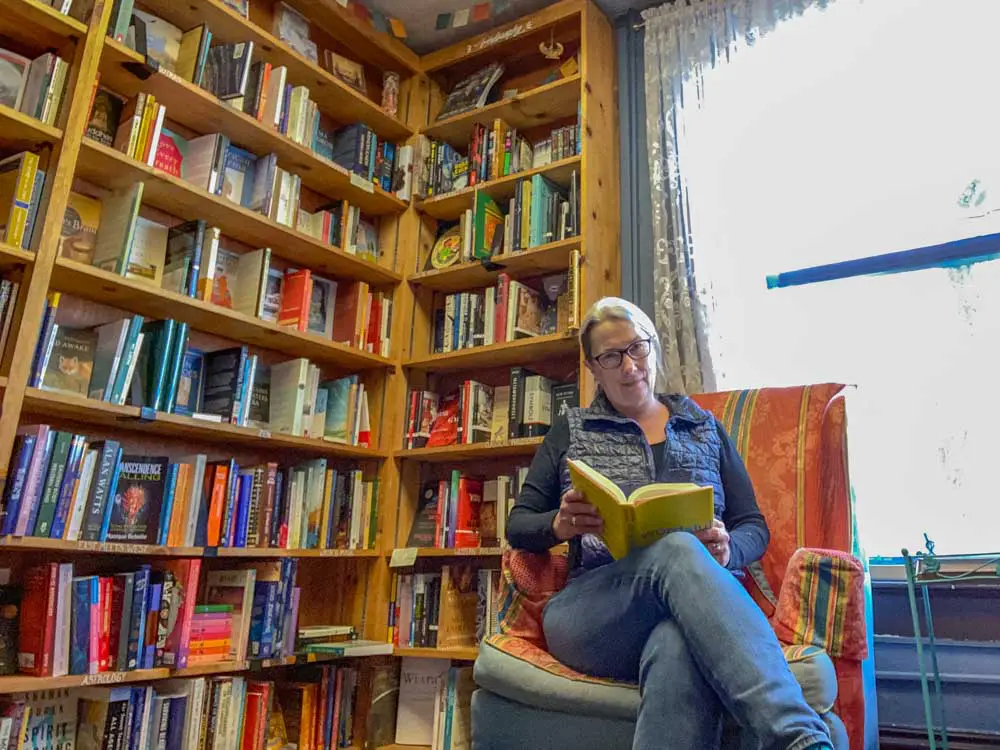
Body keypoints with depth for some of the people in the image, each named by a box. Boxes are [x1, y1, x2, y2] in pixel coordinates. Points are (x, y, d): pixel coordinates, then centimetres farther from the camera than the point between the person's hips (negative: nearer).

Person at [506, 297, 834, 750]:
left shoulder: (704, 427, 22)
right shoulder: (570, 432, 18)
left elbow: (754, 528, 18)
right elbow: (518, 526, 15)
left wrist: (727, 550, -9)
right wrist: (561, 525, -11)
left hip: (686, 608, 1)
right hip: (591, 609, -1)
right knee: (676, 548, -38)